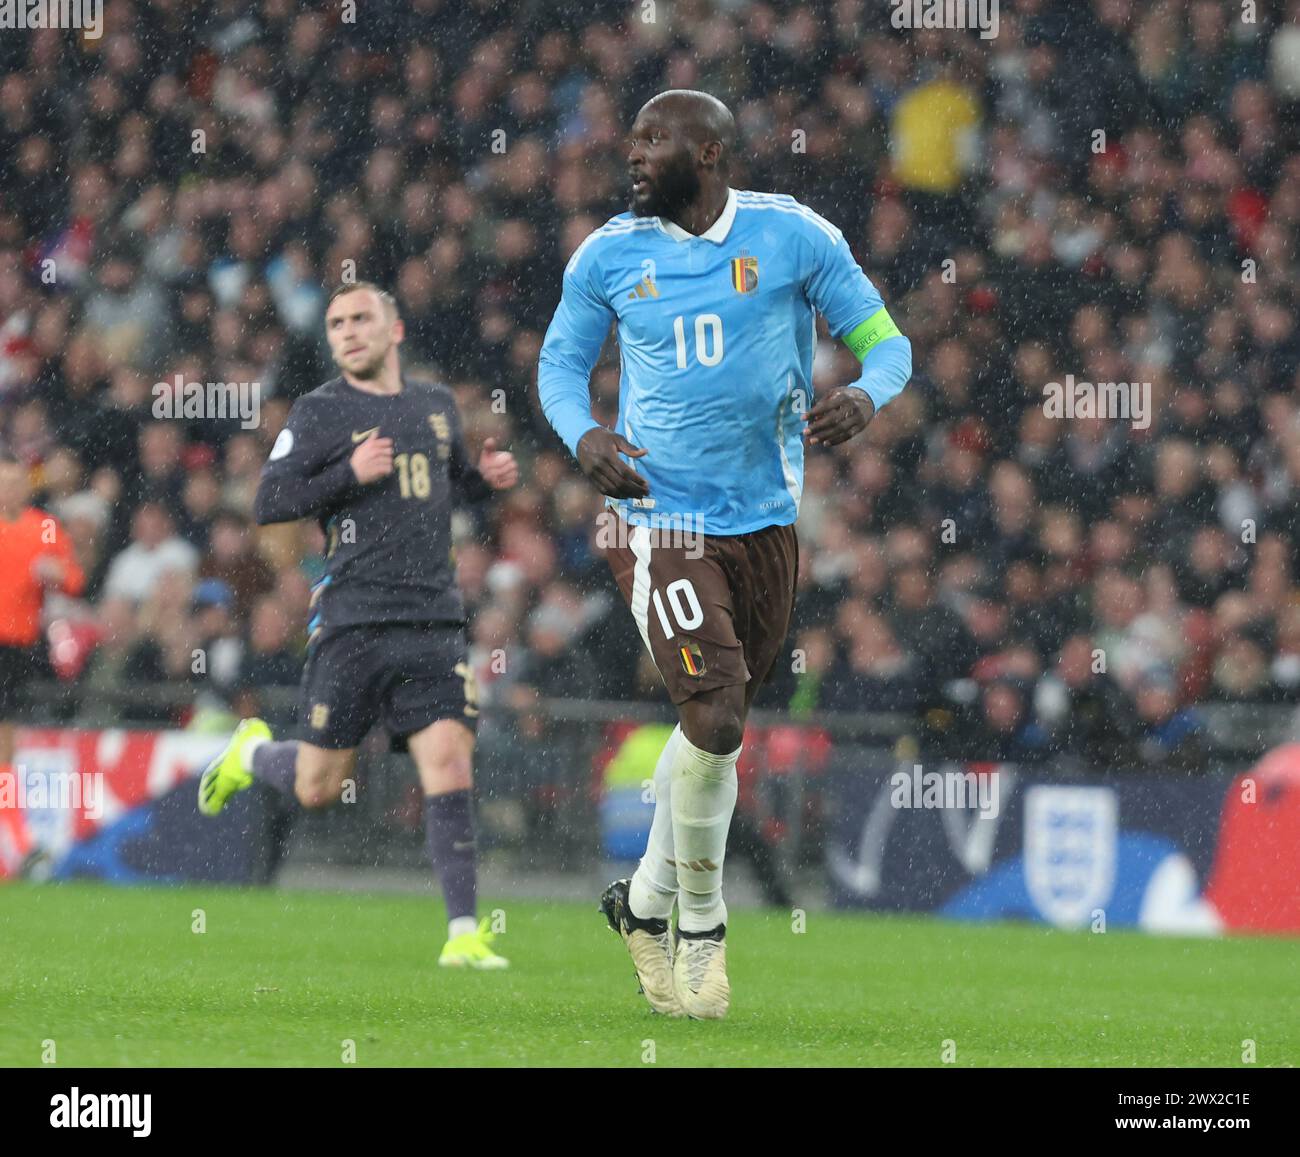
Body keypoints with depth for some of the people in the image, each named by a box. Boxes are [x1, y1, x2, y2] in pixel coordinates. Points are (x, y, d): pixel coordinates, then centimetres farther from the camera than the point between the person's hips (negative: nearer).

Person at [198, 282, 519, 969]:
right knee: (317, 787, 1)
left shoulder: (437, 404, 15)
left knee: (448, 766, -12)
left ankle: (463, 932, -11)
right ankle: (252, 753, 36)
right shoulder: (319, 411, 0)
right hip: (352, 621, -3)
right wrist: (349, 475, -16)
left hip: (433, 622, 3)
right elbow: (267, 504, -5)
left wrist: (488, 476, 10)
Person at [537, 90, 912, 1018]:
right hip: (656, 517, -2)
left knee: (719, 723, 14)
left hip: (765, 518, 2)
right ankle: (702, 925, 2)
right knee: (716, 716, -17)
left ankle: (648, 899, 36)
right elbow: (561, 360, 12)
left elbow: (884, 341, 1)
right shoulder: (609, 255, -1)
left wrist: (864, 397, -22)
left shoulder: (794, 237, -3)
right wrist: (585, 436, -10)